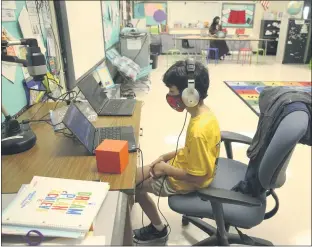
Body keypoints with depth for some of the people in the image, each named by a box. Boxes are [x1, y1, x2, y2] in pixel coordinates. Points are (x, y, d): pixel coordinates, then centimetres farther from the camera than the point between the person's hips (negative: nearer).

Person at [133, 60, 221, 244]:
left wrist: (166, 168, -16)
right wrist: (167, 157, 3)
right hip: (187, 166, 9)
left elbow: (197, 178, -28)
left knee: (133, 184, 5)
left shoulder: (198, 131, -36)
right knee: (136, 174, 15)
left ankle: (159, 229, 25)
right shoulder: (204, 112, -7)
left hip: (187, 180, -8)